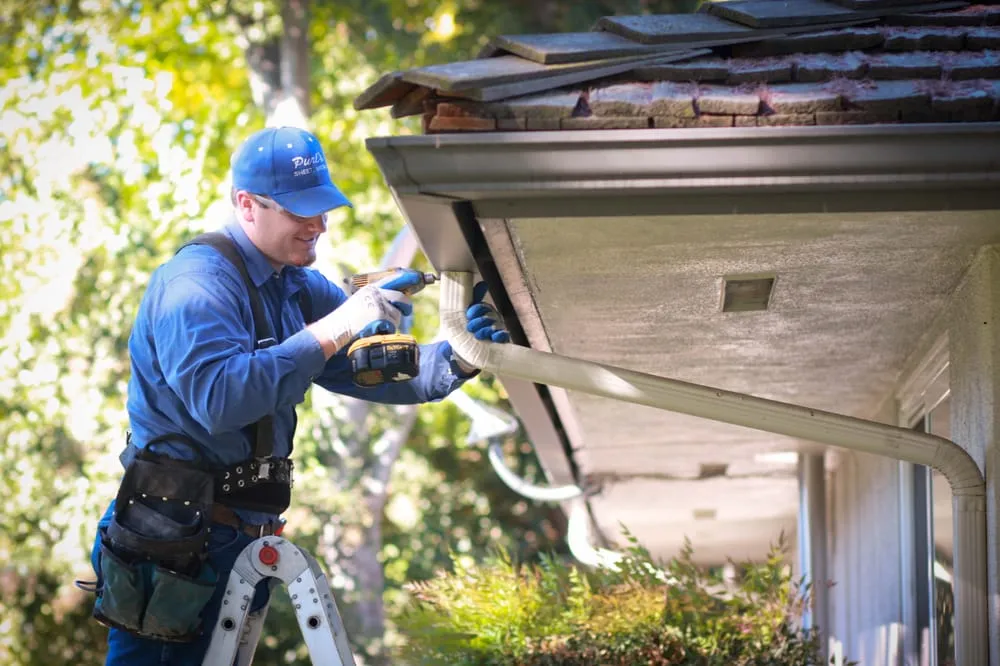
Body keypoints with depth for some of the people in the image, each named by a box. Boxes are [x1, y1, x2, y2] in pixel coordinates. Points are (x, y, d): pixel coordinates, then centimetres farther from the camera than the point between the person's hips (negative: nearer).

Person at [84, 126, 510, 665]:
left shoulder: (299, 289, 13)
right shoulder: (197, 285, -15)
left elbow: (379, 372, 11)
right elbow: (219, 400, -31)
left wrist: (455, 359, -10)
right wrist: (334, 331, -30)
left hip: (242, 539, 9)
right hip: (176, 538, -9)